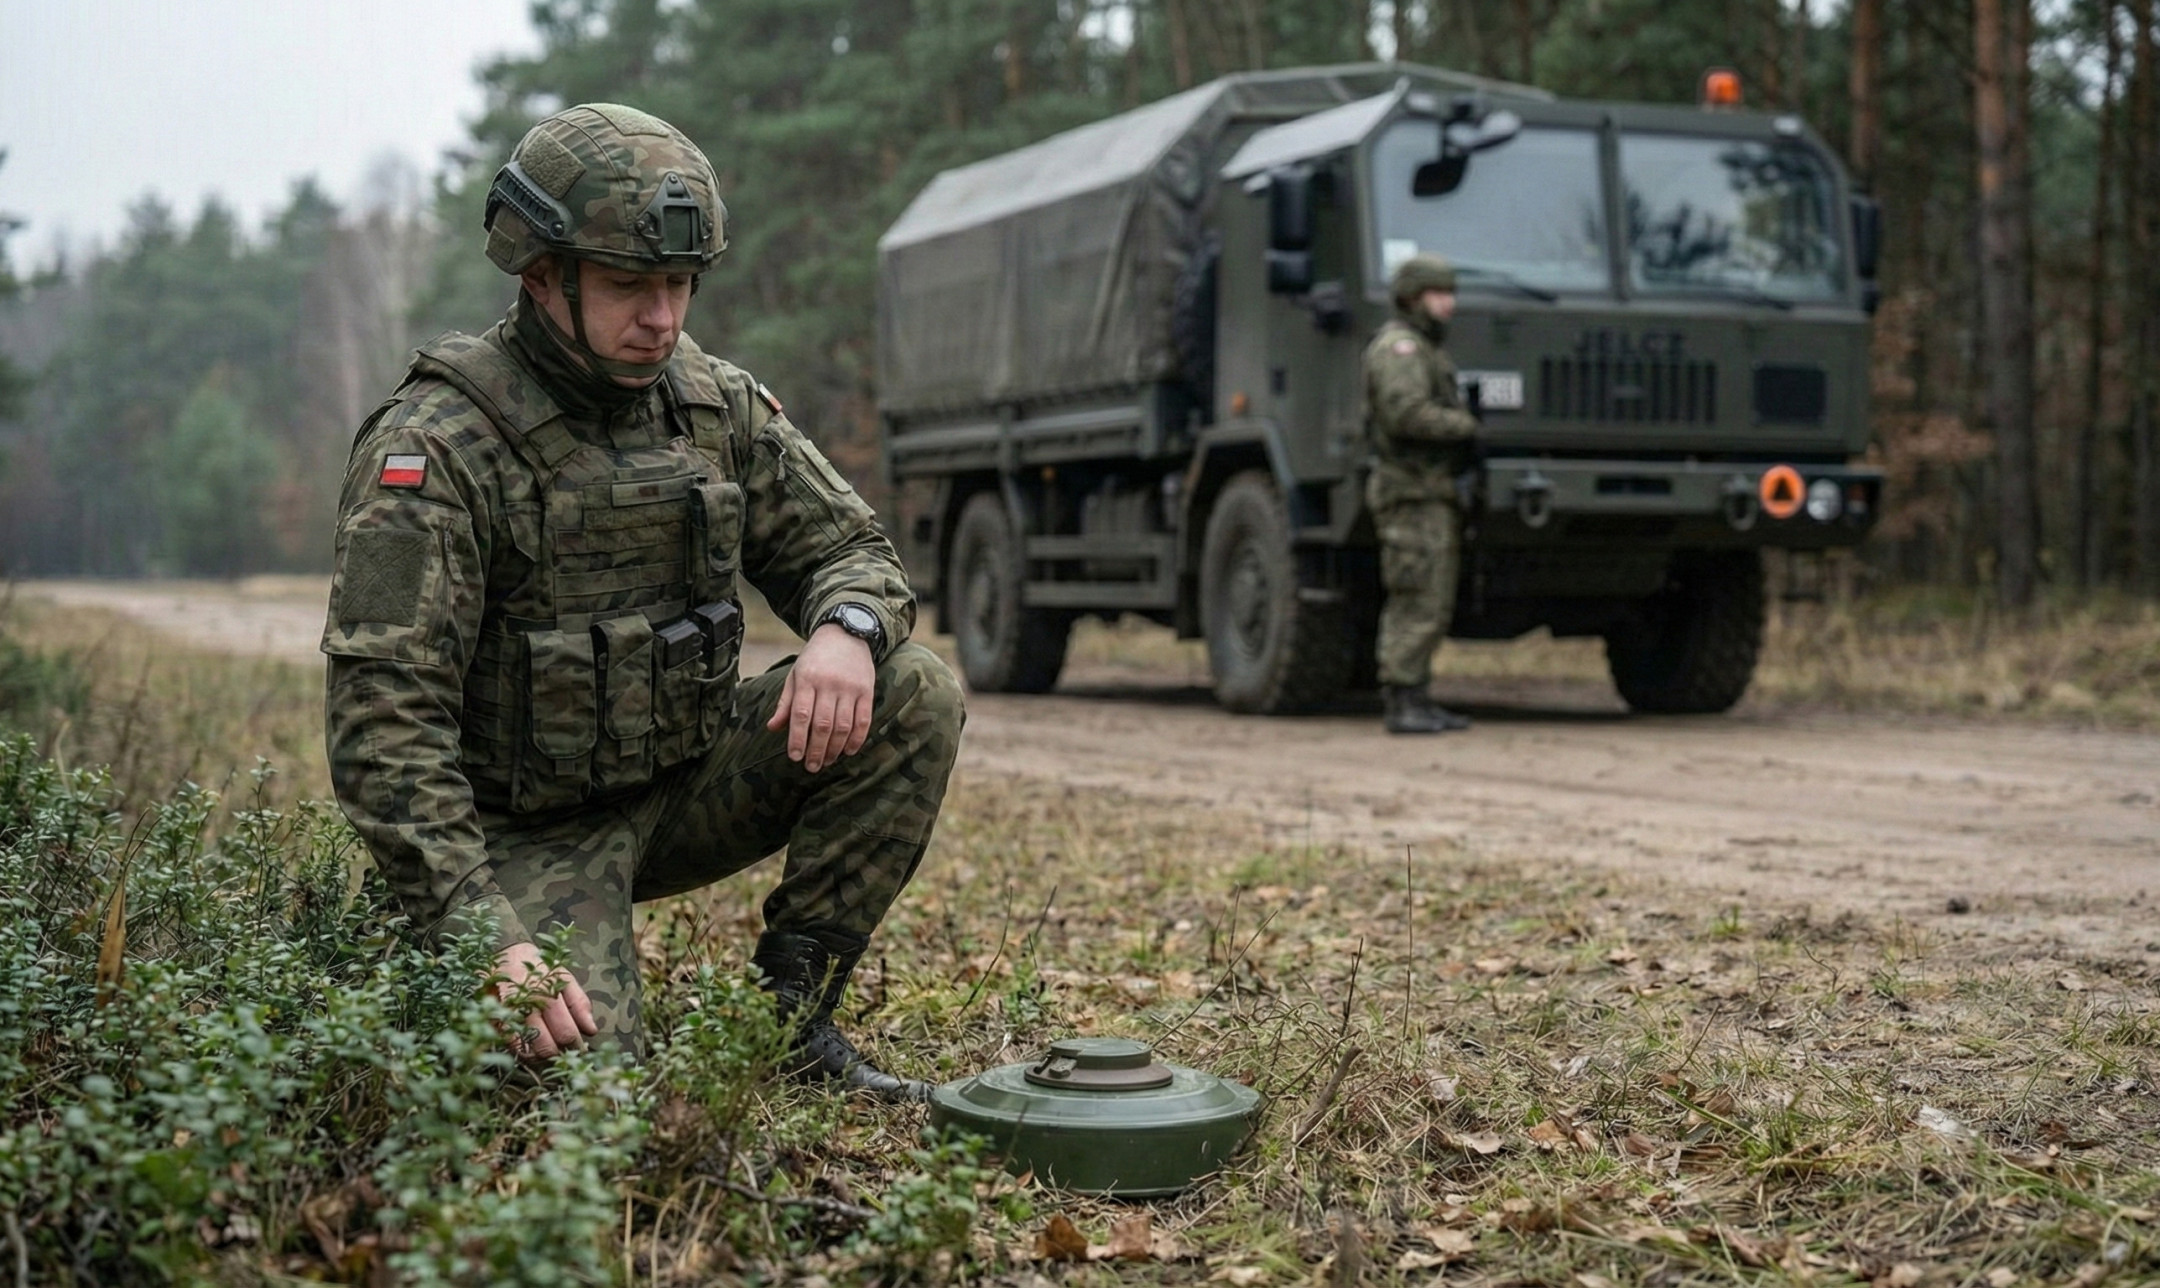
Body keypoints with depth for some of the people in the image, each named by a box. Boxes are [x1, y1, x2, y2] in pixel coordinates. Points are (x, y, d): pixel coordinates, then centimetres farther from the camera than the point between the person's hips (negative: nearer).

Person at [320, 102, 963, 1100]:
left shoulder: (716, 404, 0)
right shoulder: (433, 448, -20)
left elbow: (848, 548, 8)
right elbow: (384, 727, -24)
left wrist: (849, 630, -20)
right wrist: (486, 941, -33)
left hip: (684, 785, 6)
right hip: (528, 835, -6)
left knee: (915, 697, -12)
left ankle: (789, 1012, -3)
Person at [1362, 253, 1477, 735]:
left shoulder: (1427, 350, 24)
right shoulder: (1399, 345, -9)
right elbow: (1407, 413, -23)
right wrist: (1472, 424, -16)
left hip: (1435, 495, 10)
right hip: (1412, 492, -10)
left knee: (1430, 605, 10)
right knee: (1417, 603, -12)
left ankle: (1415, 702, 13)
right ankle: (1403, 704, -11)